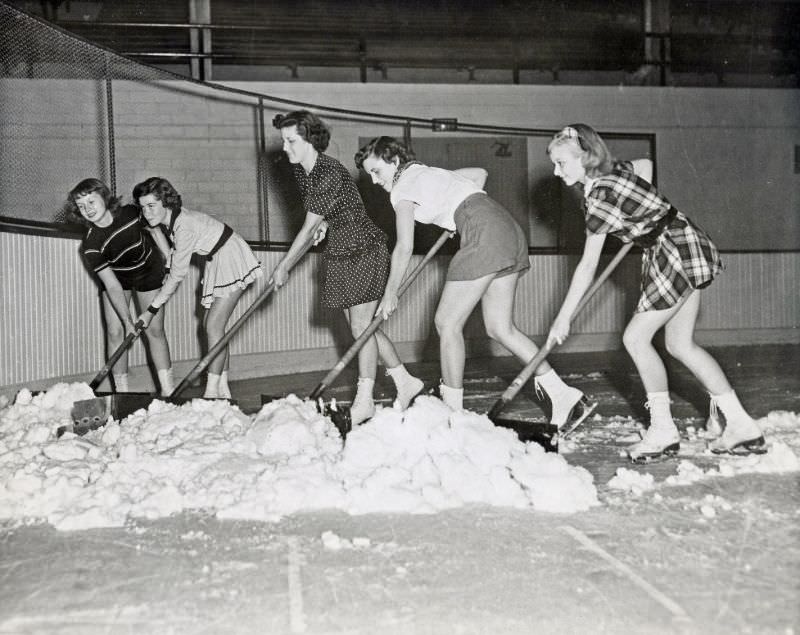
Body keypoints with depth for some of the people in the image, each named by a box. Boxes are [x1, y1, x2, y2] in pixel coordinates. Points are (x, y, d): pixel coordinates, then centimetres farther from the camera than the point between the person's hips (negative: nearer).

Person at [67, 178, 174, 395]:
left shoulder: (132, 213, -26)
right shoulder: (91, 245, -30)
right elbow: (112, 285, -29)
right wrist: (128, 322, -33)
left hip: (148, 271, 1)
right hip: (115, 277, 0)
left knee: (155, 330, -1)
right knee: (115, 332, -8)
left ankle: (168, 388, 4)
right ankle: (121, 390, 3)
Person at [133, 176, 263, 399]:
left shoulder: (184, 226, -31)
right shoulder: (167, 219, -5)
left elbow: (177, 276, -28)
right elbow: (169, 254, -3)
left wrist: (151, 310, -25)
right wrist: (154, 228, -8)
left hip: (231, 258, -10)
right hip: (216, 261, 10)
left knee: (213, 326, -15)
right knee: (210, 324, 7)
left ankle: (211, 392, -13)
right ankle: (222, 389, 10)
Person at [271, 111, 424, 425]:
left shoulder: (330, 175, -24)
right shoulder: (301, 170, 3)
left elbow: (309, 228, -19)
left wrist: (283, 266, -12)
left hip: (365, 249, -9)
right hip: (340, 253, 9)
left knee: (361, 325, -6)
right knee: (361, 325, 10)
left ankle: (364, 401, 1)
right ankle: (405, 381, 21)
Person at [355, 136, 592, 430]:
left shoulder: (403, 187, 1)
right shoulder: (428, 173, 26)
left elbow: (404, 247, -5)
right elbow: (480, 174, 36)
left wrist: (390, 294, 4)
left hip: (484, 235, -9)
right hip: (509, 229, 9)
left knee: (447, 322, -2)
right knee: (500, 328, 7)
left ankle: (453, 412, 1)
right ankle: (564, 396, 3)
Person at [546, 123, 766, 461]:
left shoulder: (601, 196, -21)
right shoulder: (616, 170, 5)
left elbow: (587, 266, -18)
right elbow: (645, 164, 29)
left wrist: (563, 318, -11)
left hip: (678, 254, -10)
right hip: (688, 251, 10)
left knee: (636, 337, -6)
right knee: (681, 344, 10)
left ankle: (663, 432, 0)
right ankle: (742, 426, 13)